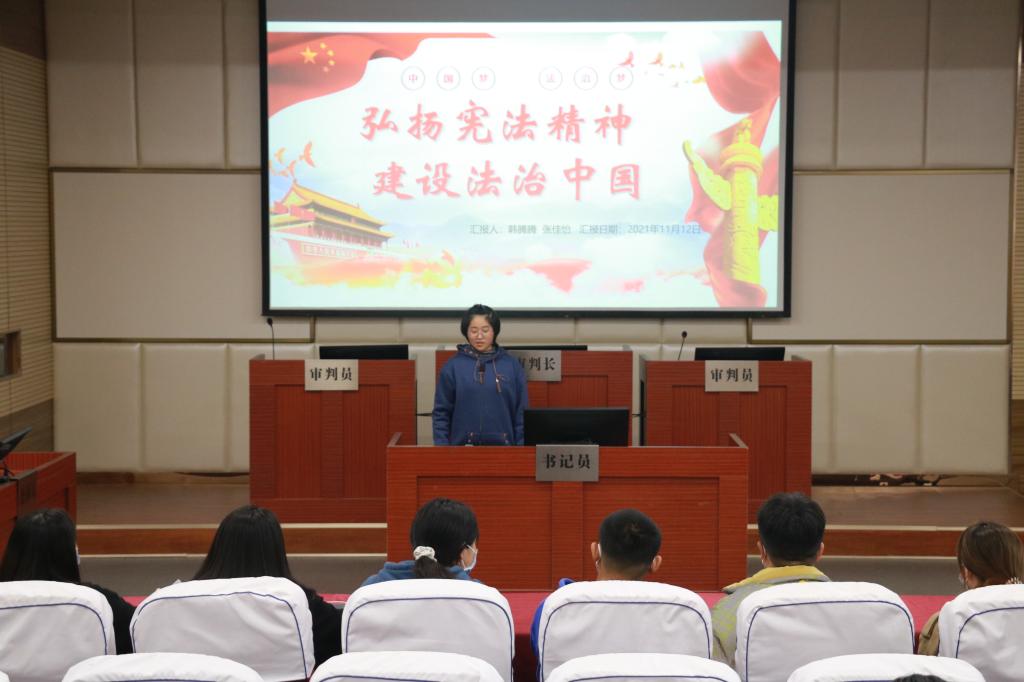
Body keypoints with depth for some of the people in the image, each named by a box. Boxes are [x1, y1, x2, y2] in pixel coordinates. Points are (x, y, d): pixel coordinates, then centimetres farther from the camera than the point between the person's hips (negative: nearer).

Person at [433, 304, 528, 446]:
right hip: (462, 445, -1)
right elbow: (441, 412, 3)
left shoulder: (512, 365, 4)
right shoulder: (453, 366, 1)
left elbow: (521, 412, 6)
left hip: (502, 446, 1)